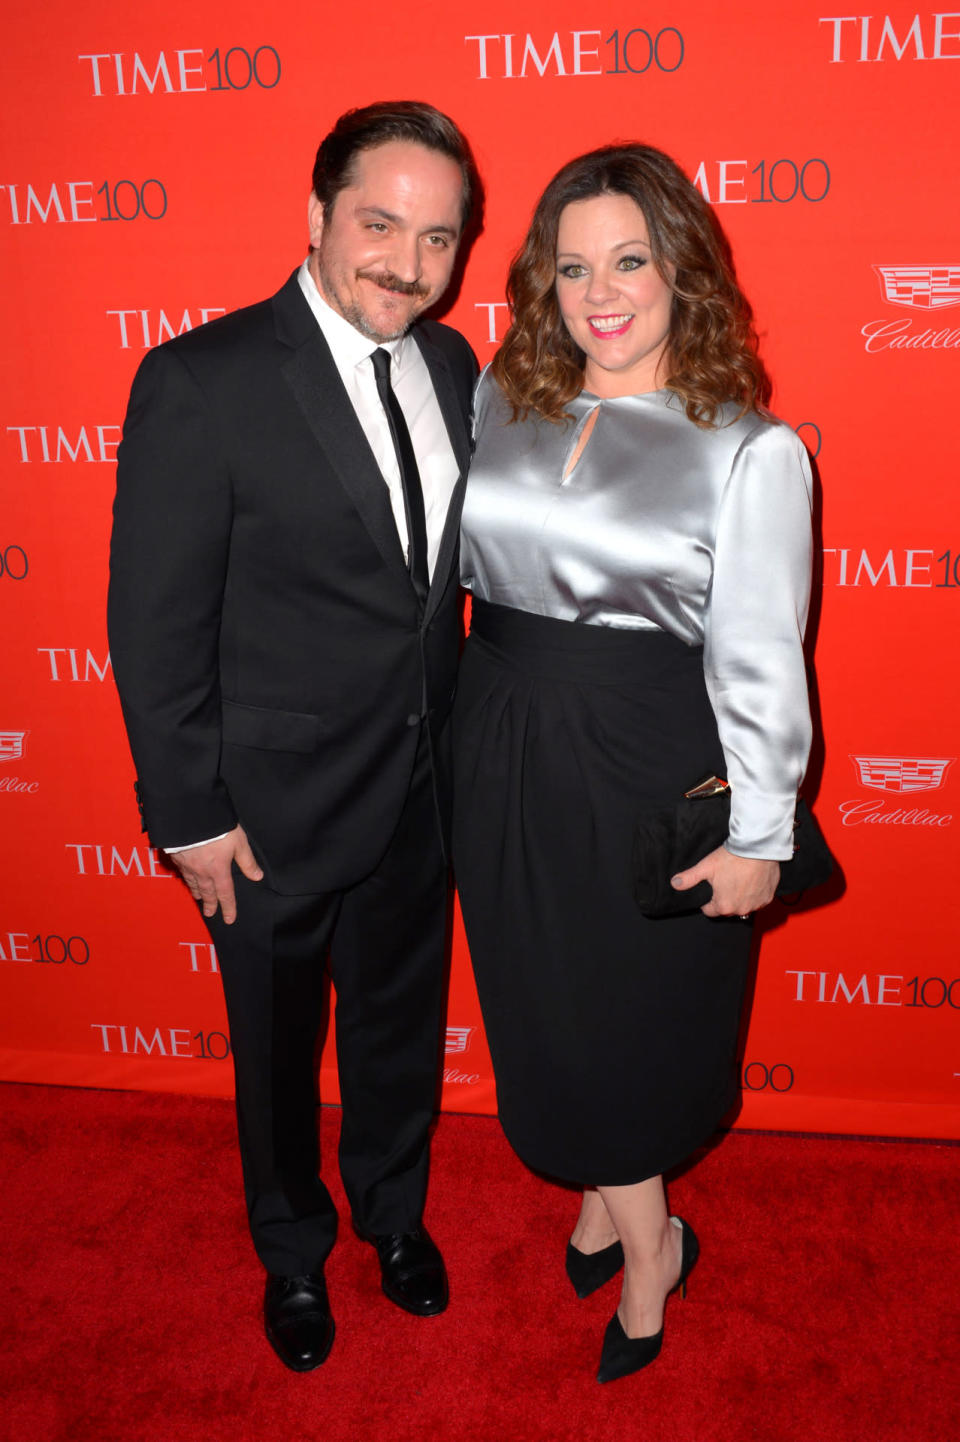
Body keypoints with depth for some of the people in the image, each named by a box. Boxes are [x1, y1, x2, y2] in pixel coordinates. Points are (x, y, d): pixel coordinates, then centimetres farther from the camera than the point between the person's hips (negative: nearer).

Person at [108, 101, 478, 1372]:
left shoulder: (452, 366, 0)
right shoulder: (202, 381, -18)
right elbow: (155, 621, -15)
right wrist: (190, 814, -14)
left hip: (421, 790, 5)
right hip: (276, 803, -4)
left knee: (402, 1024, 25)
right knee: (279, 1051, 19)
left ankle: (394, 1210, 54)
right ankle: (293, 1252, 49)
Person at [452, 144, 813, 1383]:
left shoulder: (751, 451, -10)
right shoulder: (497, 404, 2)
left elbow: (759, 663, -9)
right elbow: (462, 575, 9)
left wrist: (758, 837, -7)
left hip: (646, 768, -4)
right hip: (506, 758, 5)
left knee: (637, 1012, 13)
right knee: (547, 1008, 16)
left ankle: (609, 1203, 43)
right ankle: (644, 1241, 41)